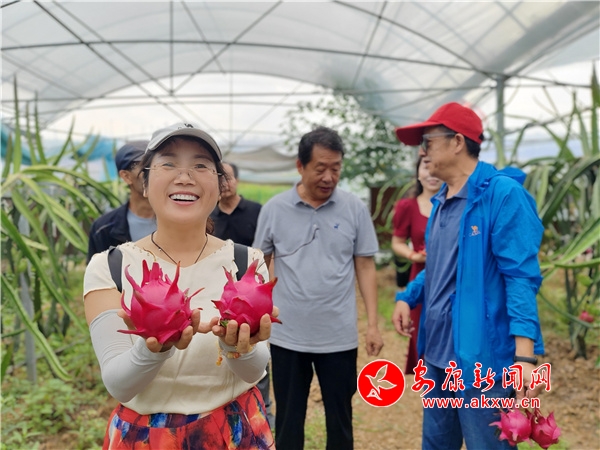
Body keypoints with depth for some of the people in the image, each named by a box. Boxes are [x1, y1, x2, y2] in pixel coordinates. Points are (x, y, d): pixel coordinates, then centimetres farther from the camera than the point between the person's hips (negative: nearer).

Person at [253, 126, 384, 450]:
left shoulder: (354, 209, -4)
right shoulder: (274, 209, -4)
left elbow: (365, 267, 1)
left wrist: (373, 323, -3)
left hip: (340, 337, 0)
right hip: (287, 337, 0)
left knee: (340, 420, 16)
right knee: (288, 421, 16)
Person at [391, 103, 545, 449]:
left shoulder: (503, 193, -13)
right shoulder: (441, 201, 12)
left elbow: (521, 276, -19)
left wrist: (525, 356, -26)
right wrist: (407, 298, 5)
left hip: (481, 357, -8)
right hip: (437, 353, 8)